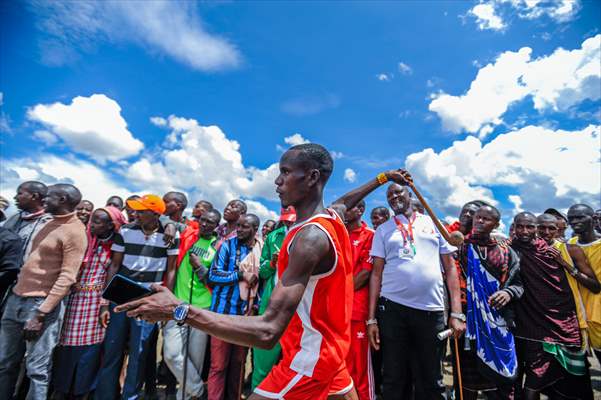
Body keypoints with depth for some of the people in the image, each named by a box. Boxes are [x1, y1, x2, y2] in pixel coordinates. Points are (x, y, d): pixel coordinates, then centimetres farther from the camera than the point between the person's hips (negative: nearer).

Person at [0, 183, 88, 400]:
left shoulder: (74, 232, -14)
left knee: (37, 370, 2)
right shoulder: (49, 223, 13)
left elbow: (67, 277, -18)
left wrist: (40, 314, -20)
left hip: (42, 303, -8)